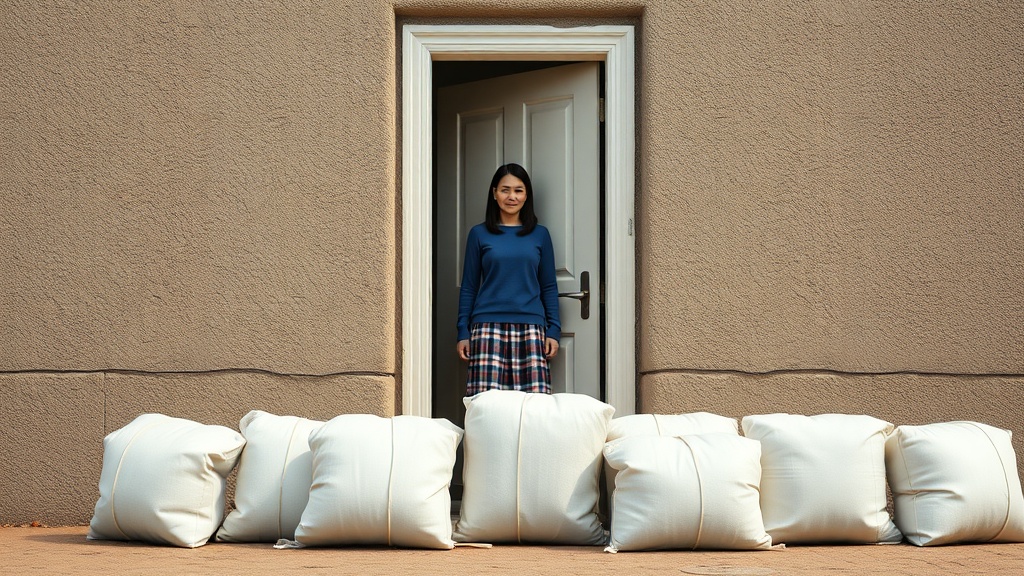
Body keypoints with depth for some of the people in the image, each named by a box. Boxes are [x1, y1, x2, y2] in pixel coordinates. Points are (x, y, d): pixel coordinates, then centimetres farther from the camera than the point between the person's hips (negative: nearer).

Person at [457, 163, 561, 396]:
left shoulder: (540, 235, 11)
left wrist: (553, 330, 5)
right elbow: (468, 287, 10)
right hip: (488, 326, -1)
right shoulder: (479, 234, 9)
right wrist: (463, 332, 5)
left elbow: (549, 286, 13)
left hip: (530, 327, 1)